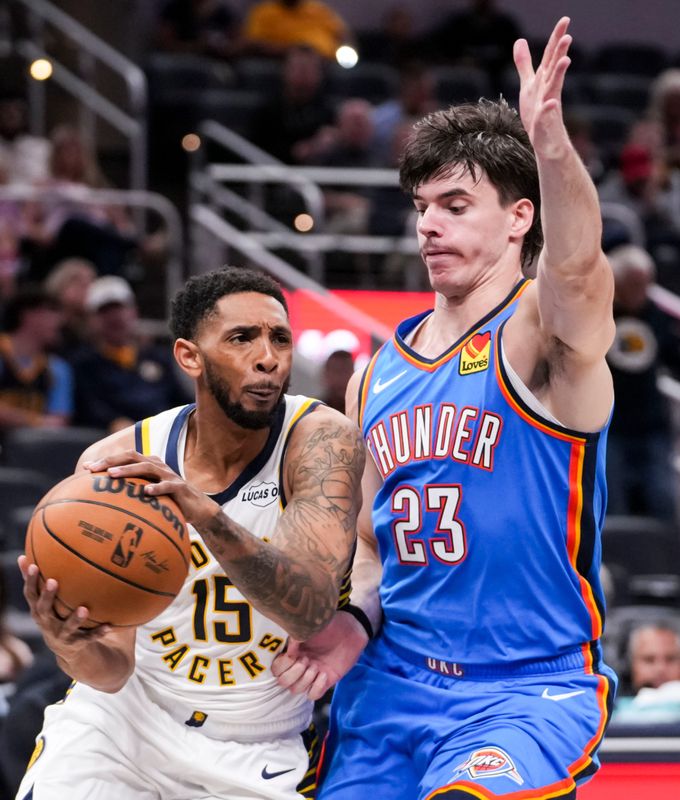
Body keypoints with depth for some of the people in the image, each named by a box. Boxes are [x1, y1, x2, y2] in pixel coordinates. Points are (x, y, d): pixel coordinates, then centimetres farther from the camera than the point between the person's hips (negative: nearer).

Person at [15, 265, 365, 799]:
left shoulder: (320, 440, -19)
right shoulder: (113, 465, -15)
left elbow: (311, 610, -34)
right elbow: (114, 670, -16)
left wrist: (204, 514, -49)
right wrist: (75, 650, -40)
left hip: (259, 754, -1)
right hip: (127, 716, 2)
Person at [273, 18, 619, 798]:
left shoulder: (543, 335, -6)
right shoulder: (376, 376, 13)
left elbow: (576, 262, -30)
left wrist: (549, 139, -50)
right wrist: (357, 622, -1)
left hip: (527, 693, -7)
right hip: (389, 684, 7)